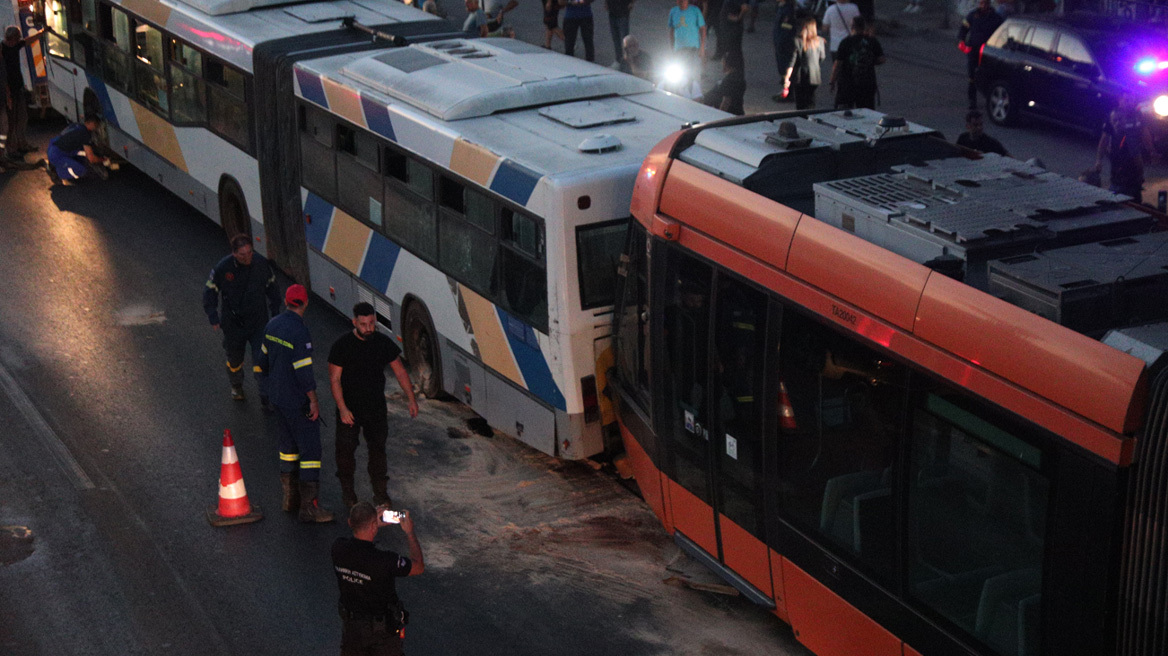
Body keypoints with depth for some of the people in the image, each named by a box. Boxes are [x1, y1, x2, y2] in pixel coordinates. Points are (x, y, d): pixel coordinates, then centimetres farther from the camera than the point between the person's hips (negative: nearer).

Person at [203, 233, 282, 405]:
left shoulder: (262, 263, -12)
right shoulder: (223, 268, -18)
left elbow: (271, 288, 5)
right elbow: (210, 292, -4)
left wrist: (275, 313, 9)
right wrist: (213, 318, -8)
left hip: (258, 321, 0)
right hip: (233, 323, 0)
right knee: (235, 358, 18)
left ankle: (265, 398, 0)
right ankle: (236, 387, 46)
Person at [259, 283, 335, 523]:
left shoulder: (272, 325, 3)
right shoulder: (300, 333, -23)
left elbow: (264, 361, 13)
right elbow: (303, 371, -22)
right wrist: (313, 401, -15)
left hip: (278, 397, 9)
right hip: (298, 402, -9)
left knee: (288, 445, 19)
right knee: (310, 449, -4)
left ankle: (290, 497, 26)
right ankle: (309, 506, -4)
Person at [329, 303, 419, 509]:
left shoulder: (384, 343, -4)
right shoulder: (342, 346, -13)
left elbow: (400, 371, 5)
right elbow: (334, 379, -12)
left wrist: (412, 399, 1)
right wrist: (342, 409, -18)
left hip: (376, 407, 2)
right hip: (349, 408, -2)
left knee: (378, 448, 6)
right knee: (346, 449, 4)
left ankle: (380, 492, 16)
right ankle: (347, 491, 21)